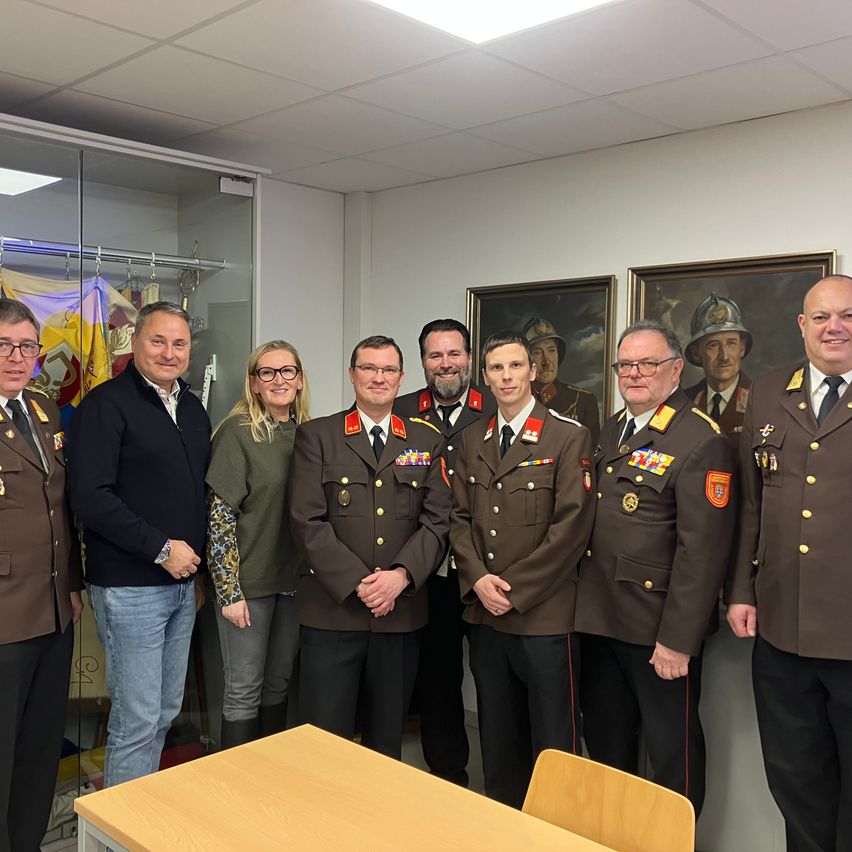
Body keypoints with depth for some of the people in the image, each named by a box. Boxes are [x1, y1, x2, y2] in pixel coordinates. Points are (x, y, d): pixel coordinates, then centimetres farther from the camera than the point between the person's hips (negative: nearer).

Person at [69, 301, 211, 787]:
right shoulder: (106, 405, -10)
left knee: (166, 712, 16)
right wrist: (161, 549, -17)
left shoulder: (193, 409, 12)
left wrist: (199, 571, 15)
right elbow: (89, 497, -18)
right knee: (137, 720, 0)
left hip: (182, 582, 7)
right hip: (129, 587, -7)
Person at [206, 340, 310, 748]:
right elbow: (219, 514, -12)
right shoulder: (237, 432, -11)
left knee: (279, 682, 17)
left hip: (293, 580, 5)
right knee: (244, 690, 5)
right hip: (248, 582, -5)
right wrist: (229, 590, -14)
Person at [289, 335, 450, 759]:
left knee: (387, 739, 13)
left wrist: (401, 575, -12)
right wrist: (357, 583, -13)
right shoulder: (316, 436, 3)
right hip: (332, 609, -2)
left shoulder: (427, 440, 10)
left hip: (402, 610, 2)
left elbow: (437, 520, 3)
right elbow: (308, 521, -5)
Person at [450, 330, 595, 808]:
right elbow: (460, 517, 11)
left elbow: (571, 527, -12)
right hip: (483, 612, 5)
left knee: (552, 744, 3)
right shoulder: (473, 440, 11)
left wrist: (515, 589, -13)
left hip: (543, 614, -5)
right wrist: (478, 578, -6)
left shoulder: (570, 437, -7)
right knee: (497, 739, 16)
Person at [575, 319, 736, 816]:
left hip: (660, 629, -8)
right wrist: (586, 604, 10)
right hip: (600, 619, 8)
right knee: (606, 746, 20)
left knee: (672, 753, 8)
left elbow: (703, 548, -19)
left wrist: (677, 639, -20)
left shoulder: (702, 440, -15)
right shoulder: (612, 430, 11)